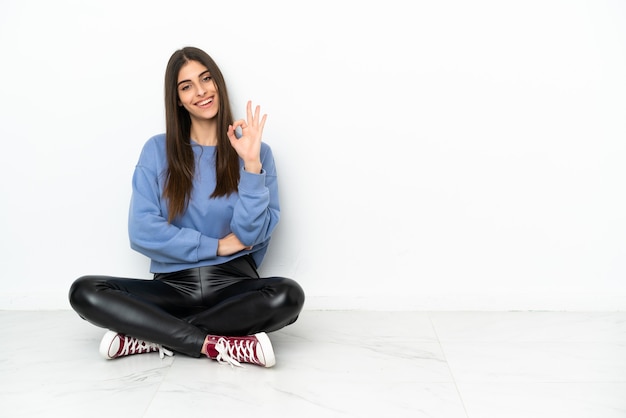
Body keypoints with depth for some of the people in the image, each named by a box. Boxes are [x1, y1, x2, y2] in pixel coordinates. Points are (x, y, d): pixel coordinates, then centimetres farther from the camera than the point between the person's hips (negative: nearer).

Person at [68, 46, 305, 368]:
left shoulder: (255, 151, 2)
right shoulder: (158, 150, 5)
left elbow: (252, 234, -7)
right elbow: (141, 231, -4)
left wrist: (251, 164, -16)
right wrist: (216, 246, -7)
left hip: (234, 286, 0)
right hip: (172, 285, 1)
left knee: (288, 296, -32)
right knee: (85, 292, -22)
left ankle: (150, 336, -21)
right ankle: (216, 344, -25)